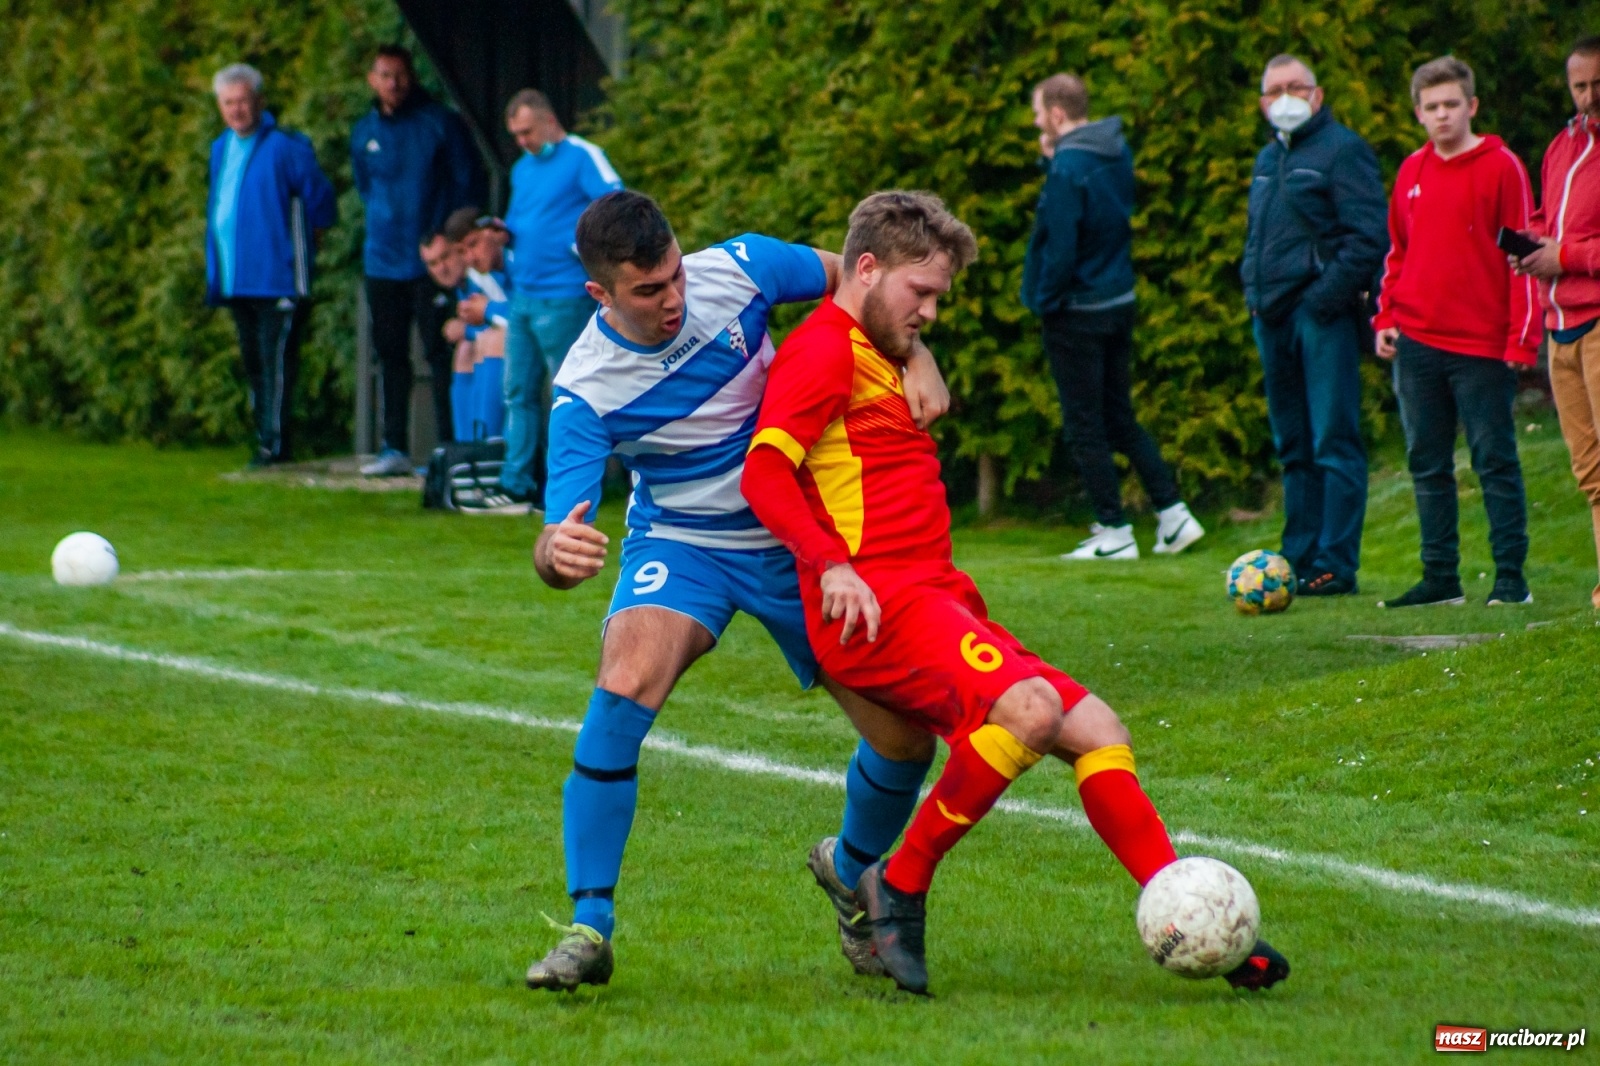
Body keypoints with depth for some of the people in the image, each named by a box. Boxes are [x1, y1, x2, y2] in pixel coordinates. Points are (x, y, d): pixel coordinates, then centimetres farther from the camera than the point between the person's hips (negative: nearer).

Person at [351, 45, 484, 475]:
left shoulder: (440, 124, -4)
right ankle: (394, 448, 13)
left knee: (440, 352, -5)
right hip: (383, 260, 5)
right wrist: (382, 222, 14)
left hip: (432, 261, -5)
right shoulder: (364, 133, 10)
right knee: (390, 354, 8)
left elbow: (468, 182, -2)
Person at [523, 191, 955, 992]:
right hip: (680, 545, -3)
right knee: (624, 684, -33)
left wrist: (916, 359, -14)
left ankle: (851, 871, 32)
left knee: (906, 737, -2)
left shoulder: (737, 270, -18)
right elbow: (559, 547, -29)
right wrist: (556, 554, -54)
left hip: (799, 540, 3)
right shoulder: (585, 392, -24)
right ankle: (589, 928, -23)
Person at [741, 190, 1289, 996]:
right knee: (1030, 708, -31)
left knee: (1096, 732, 2)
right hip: (880, 604, -10)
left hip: (931, 599, 10)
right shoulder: (824, 350, -5)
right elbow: (763, 471, -18)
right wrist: (832, 565, -29)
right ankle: (899, 888, -19)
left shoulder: (875, 361, 27)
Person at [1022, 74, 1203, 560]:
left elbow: (1060, 244, -23)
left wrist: (1045, 301, -9)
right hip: (1119, 300, 8)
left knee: (1084, 426, 1)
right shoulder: (1119, 153, 6)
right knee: (1121, 418, 17)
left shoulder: (1069, 166, -20)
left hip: (1078, 312, -8)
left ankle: (1115, 531, 4)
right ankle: (1173, 514, 14)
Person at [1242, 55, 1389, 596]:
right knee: (1293, 446, 11)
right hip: (1273, 318, 8)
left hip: (1320, 314, -8)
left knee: (1333, 443, -8)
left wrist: (1325, 298, -18)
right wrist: (1253, 293, 14)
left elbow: (1367, 237, -13)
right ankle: (1299, 559, 16)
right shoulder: (1268, 160, 20)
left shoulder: (1342, 150, -5)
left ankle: (1335, 565, -8)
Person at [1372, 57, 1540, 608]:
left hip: (1481, 345, -6)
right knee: (1427, 464, 7)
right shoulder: (1412, 171, 12)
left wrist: (1521, 337, -11)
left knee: (1495, 460, -2)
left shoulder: (1501, 167, -4)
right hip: (1417, 341, 6)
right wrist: (1386, 316, 8)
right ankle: (1440, 577, 12)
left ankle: (1511, 577, 1)